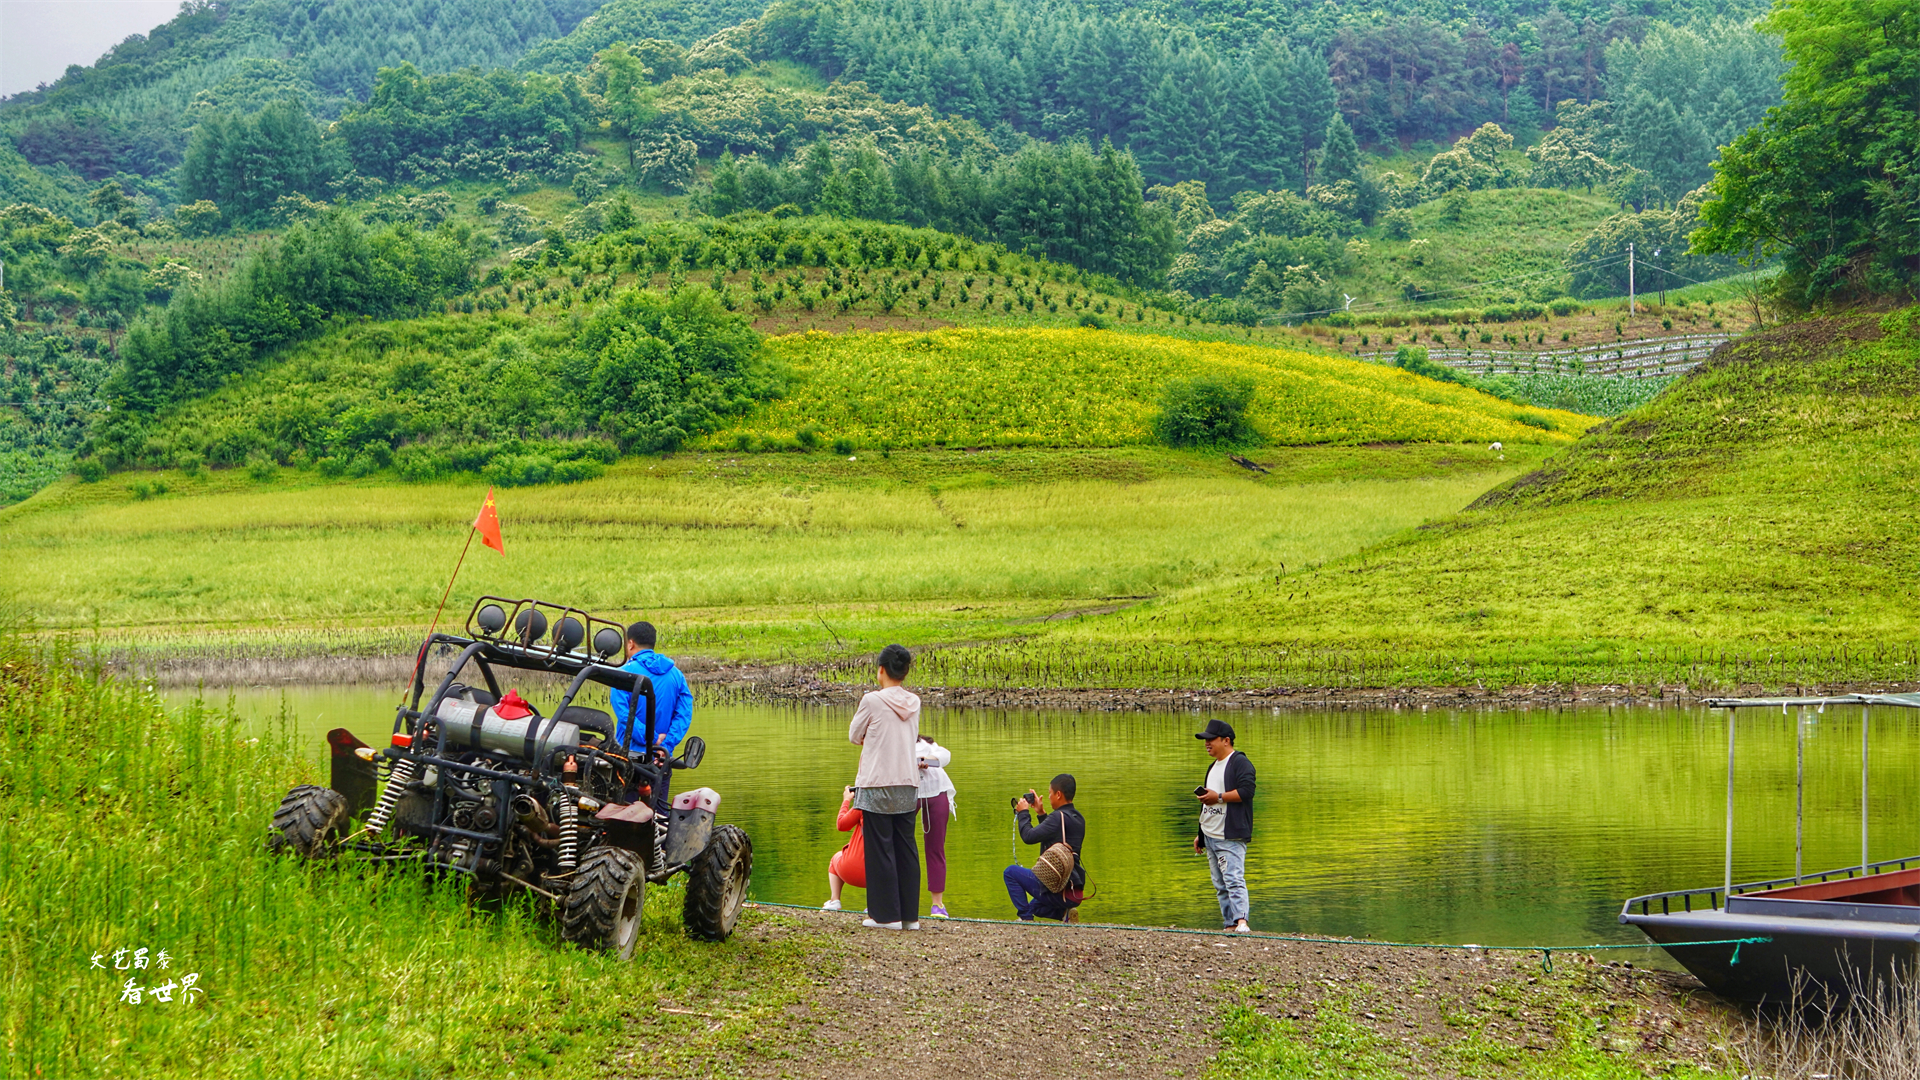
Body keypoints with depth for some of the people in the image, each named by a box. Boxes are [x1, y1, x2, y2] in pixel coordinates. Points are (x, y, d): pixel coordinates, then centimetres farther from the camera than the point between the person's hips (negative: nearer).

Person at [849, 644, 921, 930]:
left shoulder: (872, 701, -11)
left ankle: (887, 914, 3)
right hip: (908, 784, 5)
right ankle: (910, 915, 11)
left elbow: (853, 736, 1)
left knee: (881, 849, 2)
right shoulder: (913, 703, 4)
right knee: (907, 848, 9)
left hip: (877, 785, -5)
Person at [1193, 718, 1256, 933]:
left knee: (1234, 879, -18)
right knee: (1219, 884, 8)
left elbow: (1246, 791, -21)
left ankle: (1241, 921, -25)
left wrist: (1219, 797, -18)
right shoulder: (1213, 767, 23)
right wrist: (1200, 835, 26)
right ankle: (1229, 924, 11)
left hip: (1230, 836, -10)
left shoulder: (1240, 763, -6)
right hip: (1211, 836, 10)